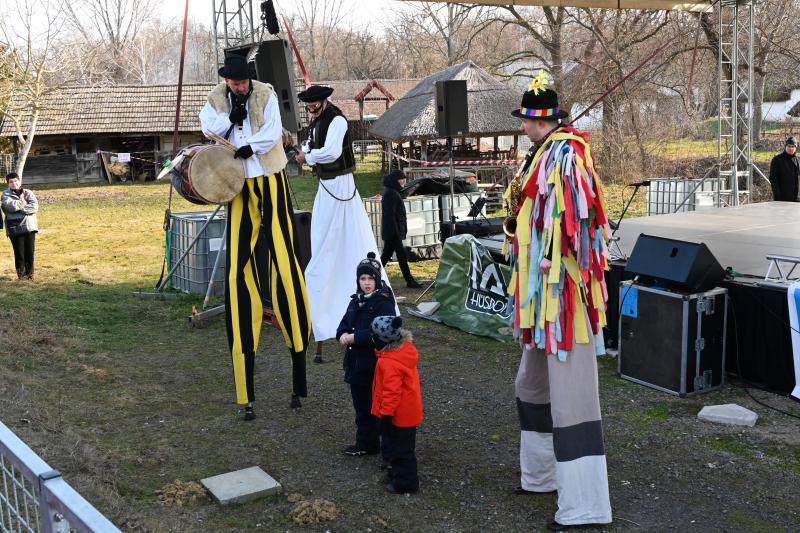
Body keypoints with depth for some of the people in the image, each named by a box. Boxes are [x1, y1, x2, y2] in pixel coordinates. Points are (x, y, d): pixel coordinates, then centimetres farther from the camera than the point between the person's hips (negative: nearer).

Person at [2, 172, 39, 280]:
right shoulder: (6, 194, 4)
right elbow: (10, 205, -16)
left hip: (29, 226, 2)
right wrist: (25, 203, -7)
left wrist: (19, 207, -13)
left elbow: (35, 206, -7)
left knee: (30, 251, 3)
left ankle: (29, 273, 16)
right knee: (19, 252, -2)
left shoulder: (28, 193, 9)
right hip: (15, 228, -2)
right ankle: (21, 273, 11)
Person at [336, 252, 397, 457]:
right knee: (361, 407, 17)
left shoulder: (383, 303, -13)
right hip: (356, 364, 8)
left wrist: (353, 337, -20)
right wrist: (343, 335, -9)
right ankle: (364, 443, 29)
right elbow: (344, 325, 14)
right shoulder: (356, 301, 11)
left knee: (374, 407, 0)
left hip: (375, 365, -8)